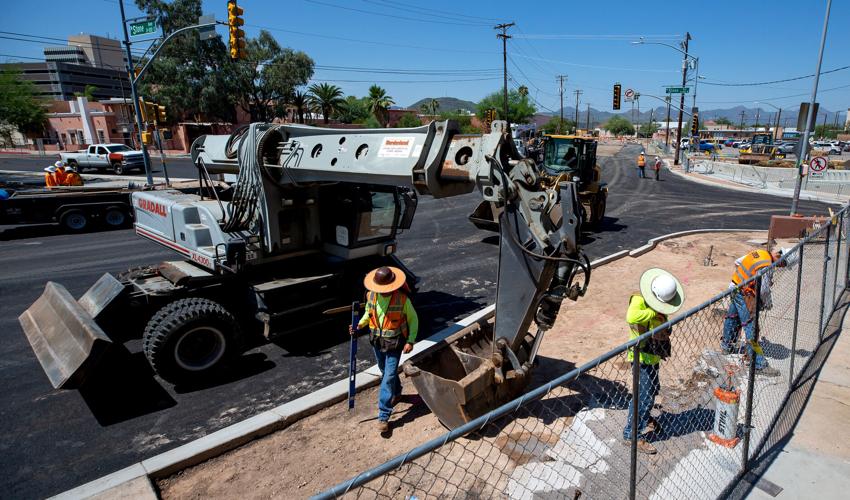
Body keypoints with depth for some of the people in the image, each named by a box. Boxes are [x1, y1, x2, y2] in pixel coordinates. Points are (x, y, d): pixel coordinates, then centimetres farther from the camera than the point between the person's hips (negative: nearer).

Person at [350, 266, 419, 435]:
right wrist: (358, 326, -7)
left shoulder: (402, 298, -20)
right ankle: (396, 393, 52)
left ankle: (383, 416, 0)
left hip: (394, 343, -5)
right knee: (386, 371, 24)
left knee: (388, 377, -7)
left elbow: (413, 319, -7)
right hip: (377, 340, 5)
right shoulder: (371, 295, -8)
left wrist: (410, 341, -13)